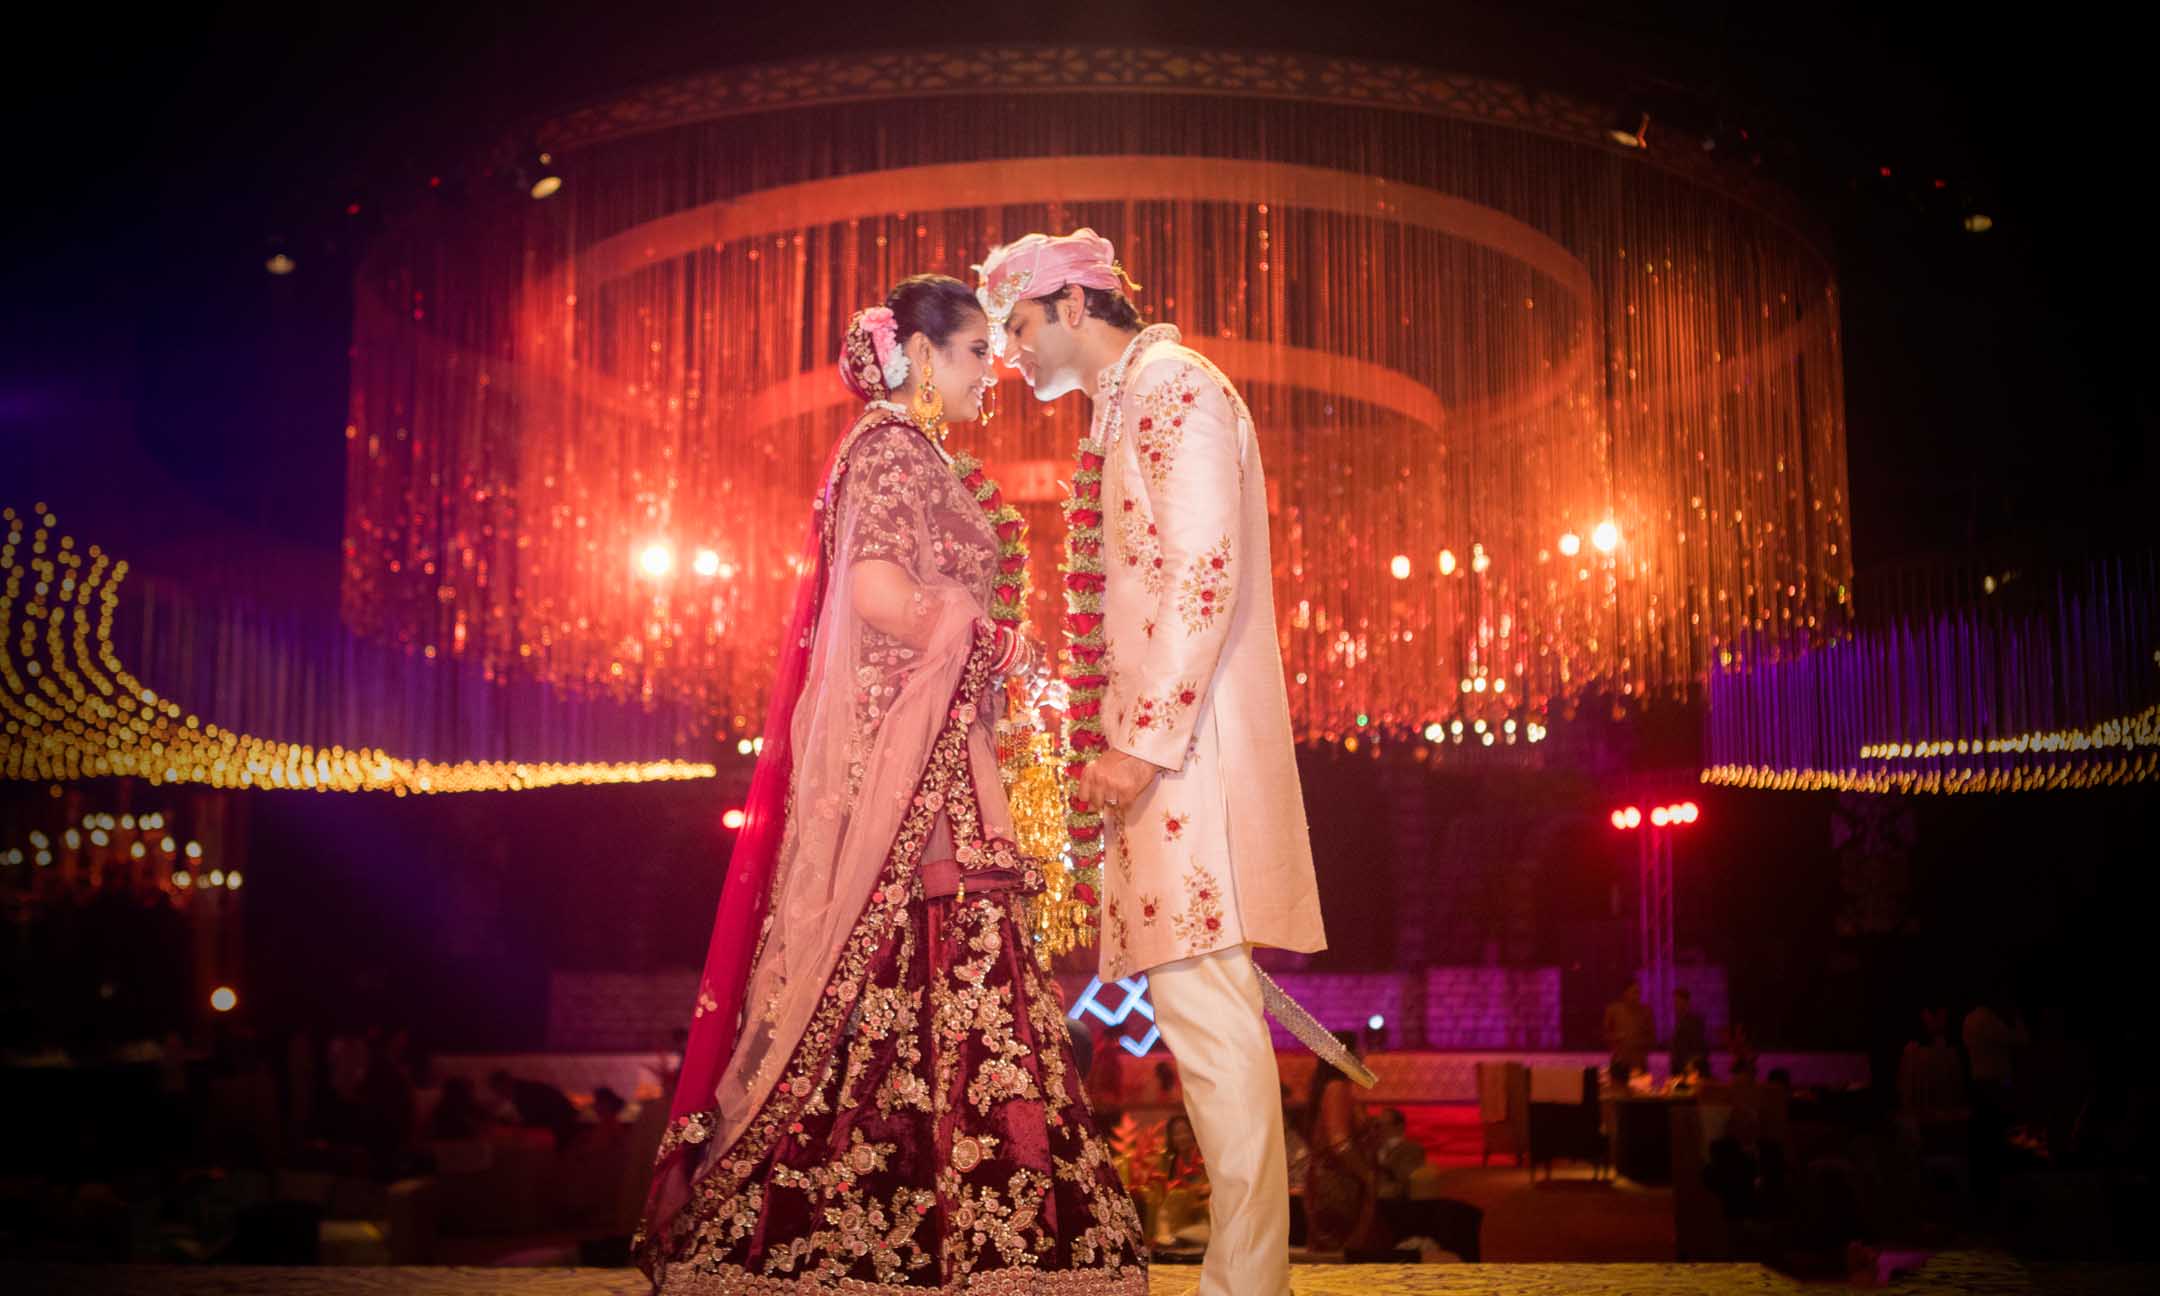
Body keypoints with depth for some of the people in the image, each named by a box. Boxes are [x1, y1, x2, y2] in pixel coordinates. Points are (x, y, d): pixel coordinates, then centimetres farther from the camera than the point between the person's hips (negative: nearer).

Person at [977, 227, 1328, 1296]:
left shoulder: (1171, 384, -5)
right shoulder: (1125, 405, 25)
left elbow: (1205, 571, -17)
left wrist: (1141, 739, -21)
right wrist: (1116, 742, 19)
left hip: (1182, 742, -10)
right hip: (1156, 749, 10)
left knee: (1204, 1006, -11)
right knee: (1210, 1014, 8)